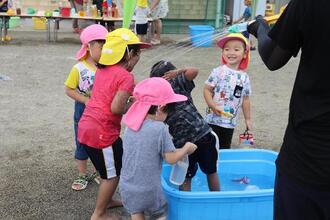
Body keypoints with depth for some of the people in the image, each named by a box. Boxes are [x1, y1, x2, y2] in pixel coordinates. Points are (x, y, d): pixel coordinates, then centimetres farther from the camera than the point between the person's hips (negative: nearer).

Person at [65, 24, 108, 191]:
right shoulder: (79, 68, -15)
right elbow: (69, 90, -11)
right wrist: (86, 100, -22)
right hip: (84, 112, -2)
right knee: (82, 144, 12)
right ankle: (82, 175, 30)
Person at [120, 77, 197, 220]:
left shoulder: (130, 125, -3)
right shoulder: (160, 128, -20)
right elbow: (171, 159, -12)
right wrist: (187, 148, 4)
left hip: (127, 187, 5)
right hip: (148, 189, -4)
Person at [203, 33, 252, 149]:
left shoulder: (244, 77, 2)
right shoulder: (218, 72, -10)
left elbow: (245, 99, 9)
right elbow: (207, 89, -8)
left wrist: (247, 119, 12)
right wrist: (213, 106, -20)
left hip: (230, 122, 4)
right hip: (214, 119, -3)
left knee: (225, 147, 16)